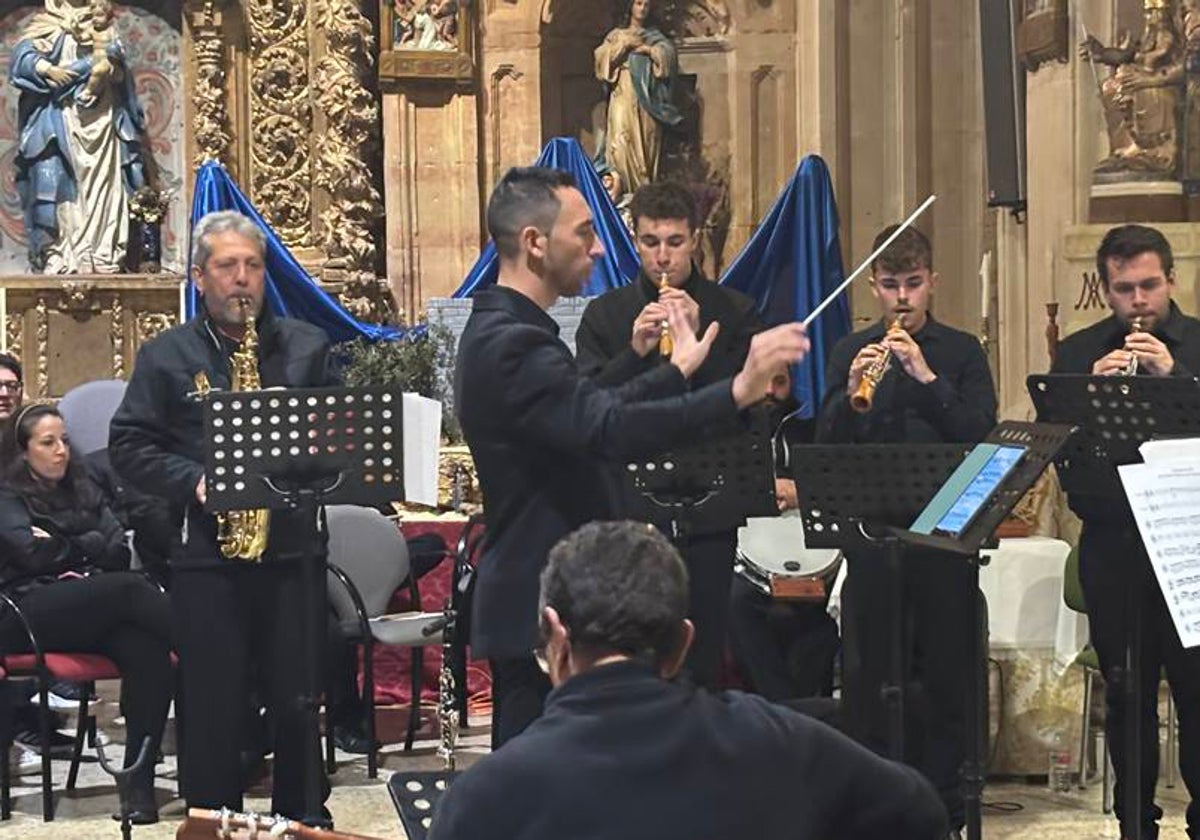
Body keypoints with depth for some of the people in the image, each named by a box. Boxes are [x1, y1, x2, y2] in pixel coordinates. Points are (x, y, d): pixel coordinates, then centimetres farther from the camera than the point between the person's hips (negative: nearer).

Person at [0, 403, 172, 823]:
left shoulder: (82, 490, 24)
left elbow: (119, 552, 11)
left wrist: (63, 547, 0)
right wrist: (88, 546, 4)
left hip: (93, 612, 4)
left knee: (148, 653, -30)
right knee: (128, 588, -33)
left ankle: (139, 784, -32)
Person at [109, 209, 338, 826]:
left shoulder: (307, 346, 10)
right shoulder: (165, 355, 5)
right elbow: (128, 446, 1)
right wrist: (192, 482, -14)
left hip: (292, 550, 1)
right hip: (205, 556, -1)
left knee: (298, 703, 7)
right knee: (213, 710, 2)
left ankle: (302, 820, 21)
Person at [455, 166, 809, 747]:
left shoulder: (500, 332, 14)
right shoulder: (512, 344, -21)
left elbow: (593, 412, 24)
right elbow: (608, 429, -35)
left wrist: (677, 370, 29)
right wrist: (736, 391, -40)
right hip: (541, 611, -11)